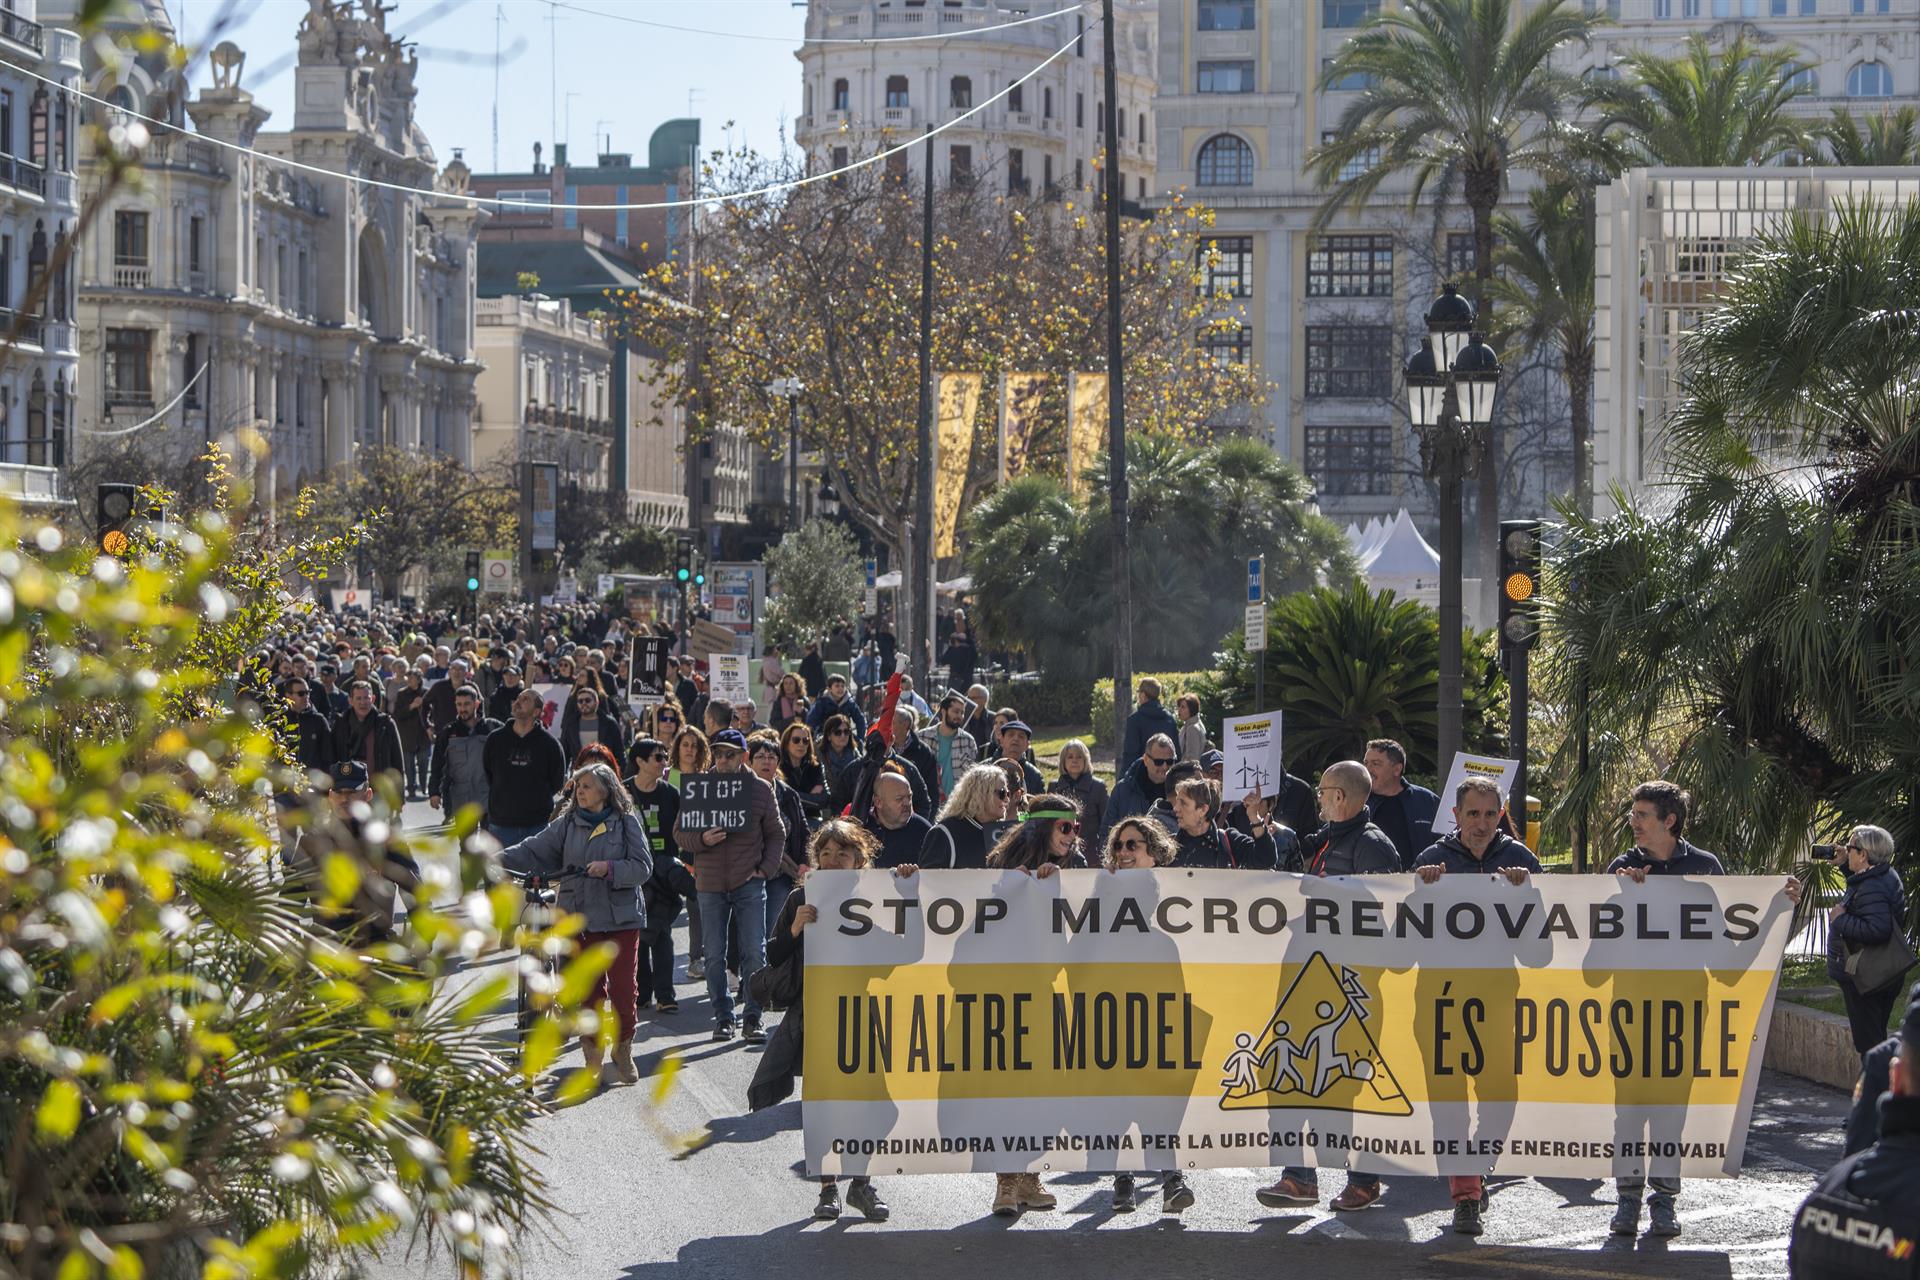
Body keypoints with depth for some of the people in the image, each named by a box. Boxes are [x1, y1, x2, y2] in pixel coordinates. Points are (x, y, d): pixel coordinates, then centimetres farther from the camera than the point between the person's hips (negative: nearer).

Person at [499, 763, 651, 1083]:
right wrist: (500, 859, -14)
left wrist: (609, 868, -19)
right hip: (579, 920, 2)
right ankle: (592, 1055, 16)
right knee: (588, 988, 4)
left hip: (621, 919, -2)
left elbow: (642, 867, -4)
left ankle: (623, 1051, 13)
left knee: (624, 987, -4)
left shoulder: (627, 824, 1)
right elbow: (535, 852, 0)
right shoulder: (567, 824, 8)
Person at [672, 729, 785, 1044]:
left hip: (749, 884, -1)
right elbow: (679, 834, 6)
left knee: (755, 952, -5)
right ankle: (723, 1017, 14)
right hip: (710, 885, 1)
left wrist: (767, 868, -1)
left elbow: (776, 833, 11)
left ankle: (752, 1019, 2)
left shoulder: (760, 790, 4)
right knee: (715, 956, 4)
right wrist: (702, 840, -14)